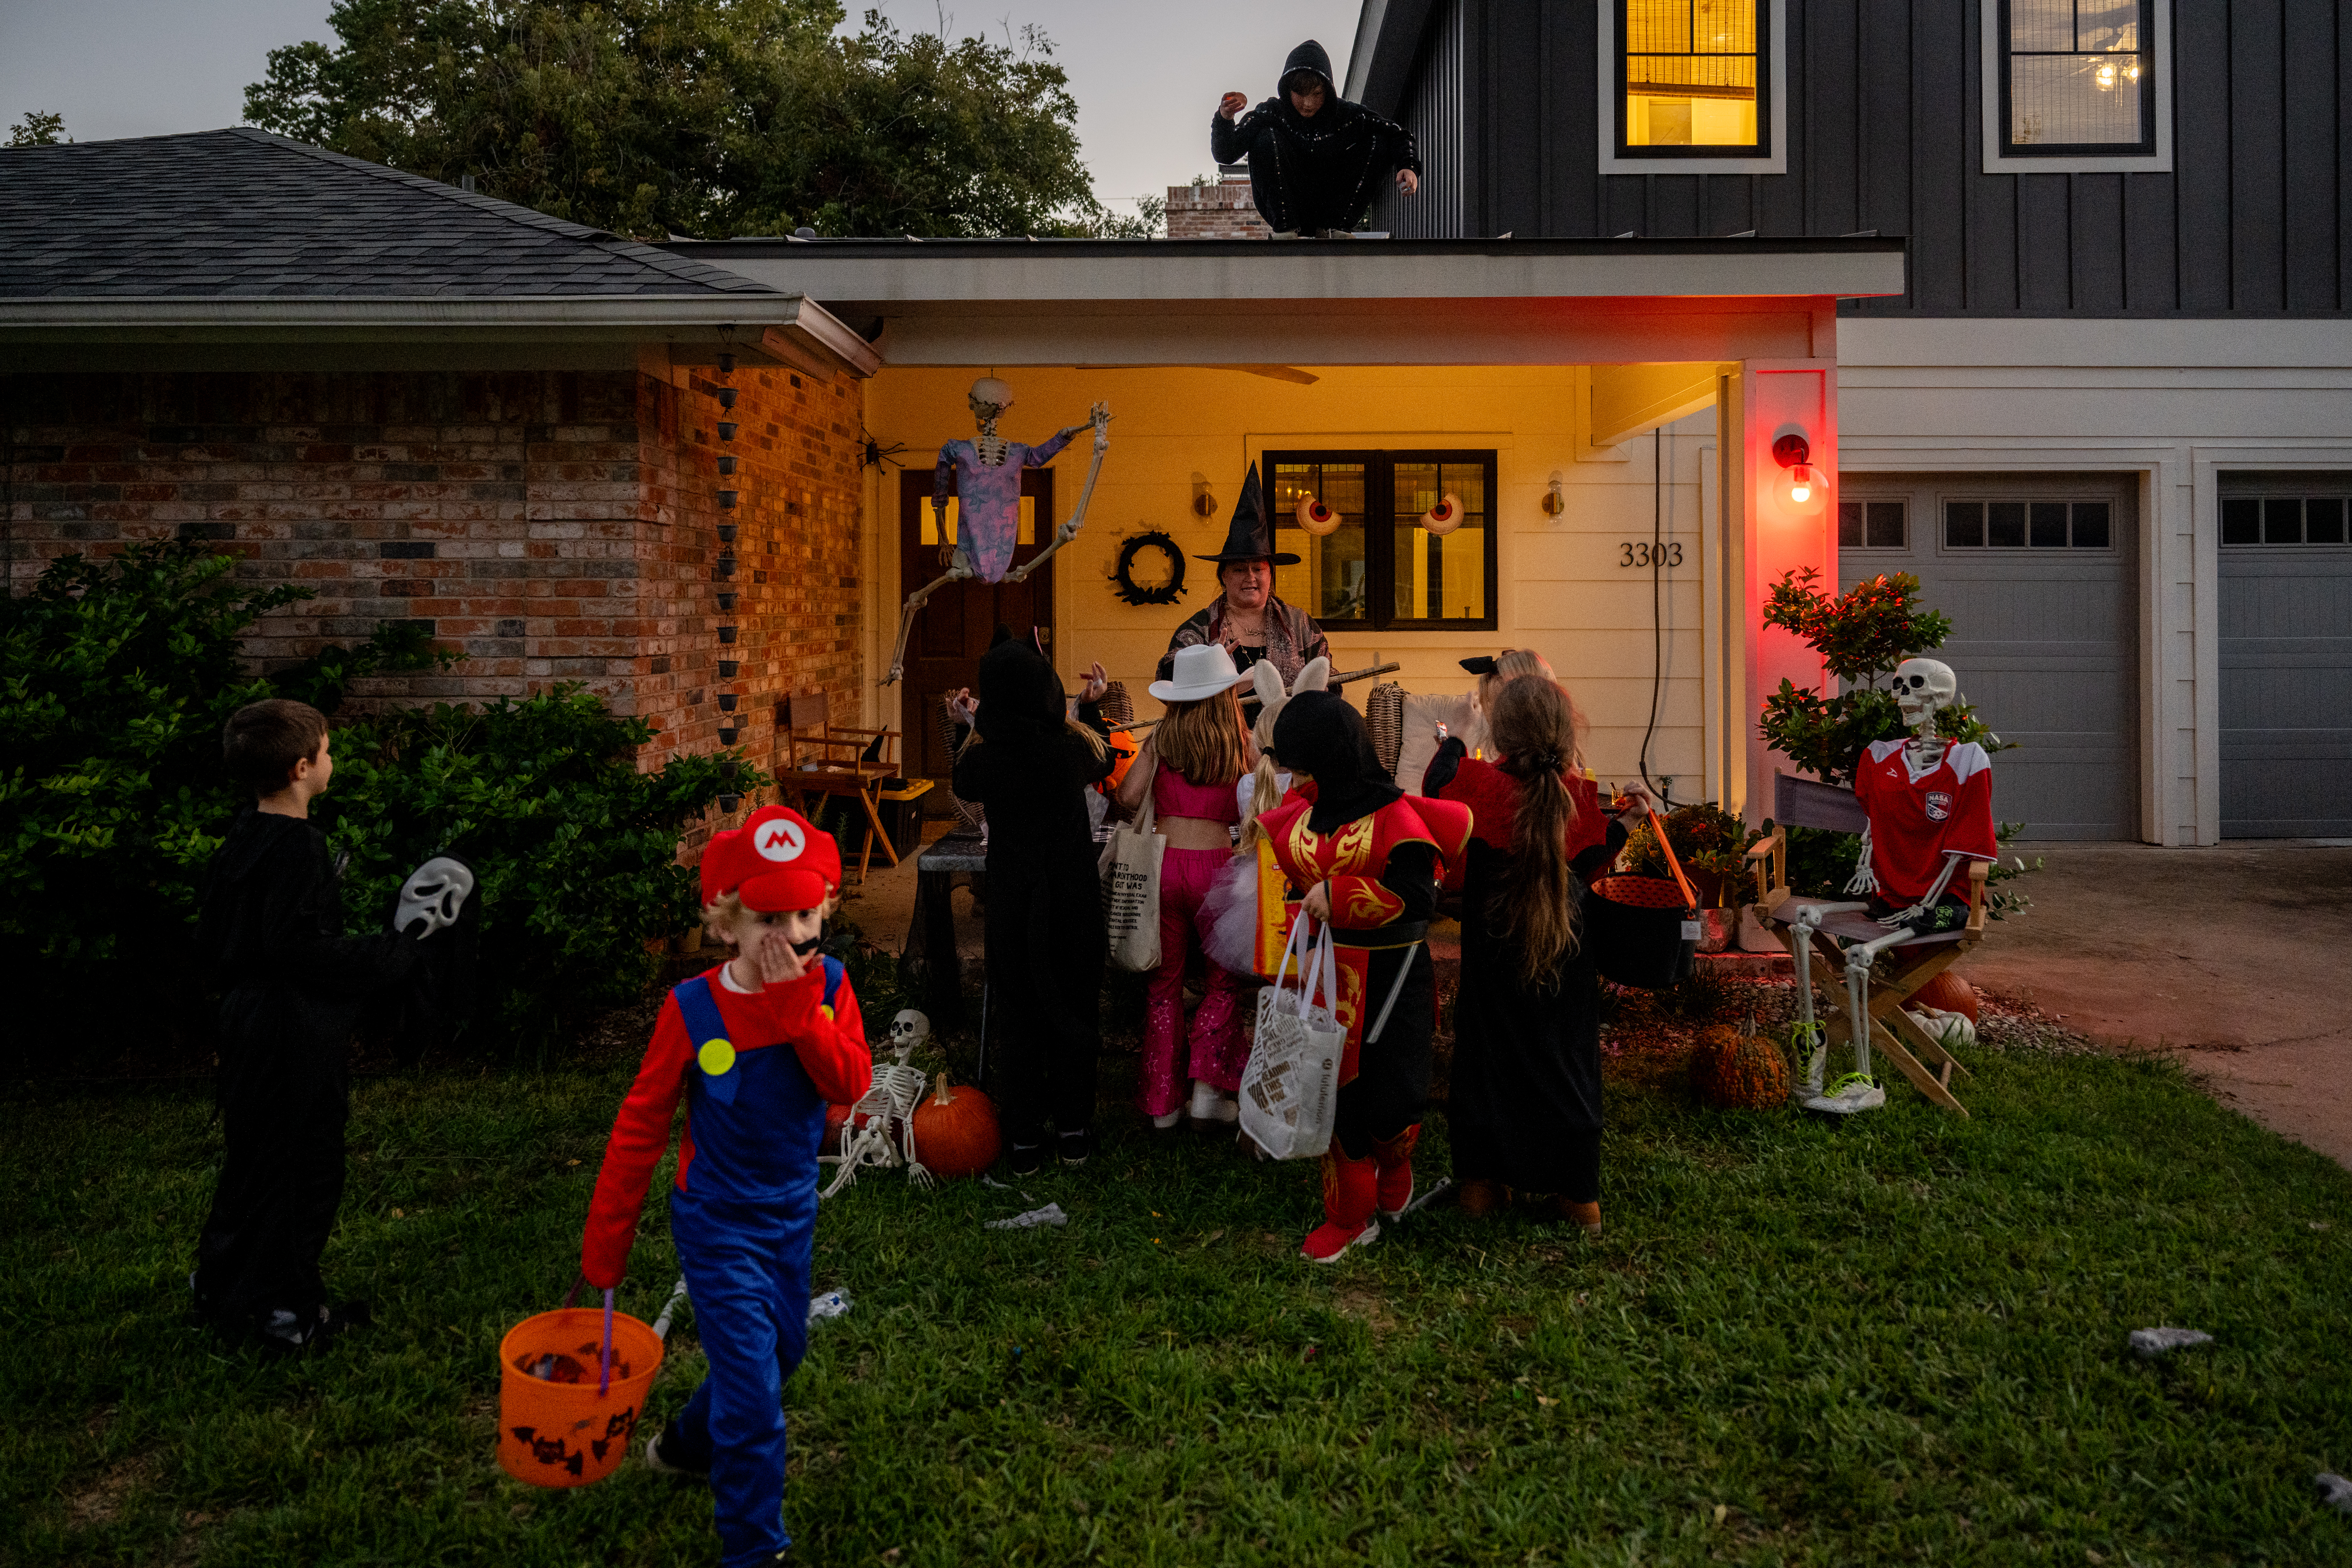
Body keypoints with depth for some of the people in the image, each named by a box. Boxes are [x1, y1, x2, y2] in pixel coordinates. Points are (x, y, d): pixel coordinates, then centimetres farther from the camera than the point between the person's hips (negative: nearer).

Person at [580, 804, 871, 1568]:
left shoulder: (826, 986, -9)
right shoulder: (694, 1008, -17)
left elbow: (851, 1084, -21)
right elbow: (641, 1124, -9)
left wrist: (797, 1007, -29)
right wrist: (607, 1233, -5)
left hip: (793, 1210, 5)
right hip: (719, 1221, -5)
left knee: (781, 1350, 23)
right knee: (752, 1378, -4)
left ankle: (690, 1442, 51)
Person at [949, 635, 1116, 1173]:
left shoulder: (983, 758, -12)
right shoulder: (1070, 748, -13)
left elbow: (964, 788, 13)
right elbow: (1103, 765, 12)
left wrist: (972, 725, 20)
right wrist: (1091, 706, 22)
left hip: (1013, 901, 1)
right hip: (1073, 899, 0)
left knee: (1022, 1014, 12)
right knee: (1075, 1008, 14)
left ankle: (1024, 1141, 18)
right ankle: (1073, 1132, 22)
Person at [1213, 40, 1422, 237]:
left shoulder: (1347, 115, -3)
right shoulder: (1270, 114, -8)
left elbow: (1398, 135, 1)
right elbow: (1225, 154, -16)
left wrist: (1408, 167, -21)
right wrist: (1225, 118, -37)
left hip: (1334, 208, 2)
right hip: (1285, 210, -2)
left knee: (1379, 143, -11)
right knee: (1267, 137, -23)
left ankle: (1336, 229, -15)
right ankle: (1284, 230, -24)